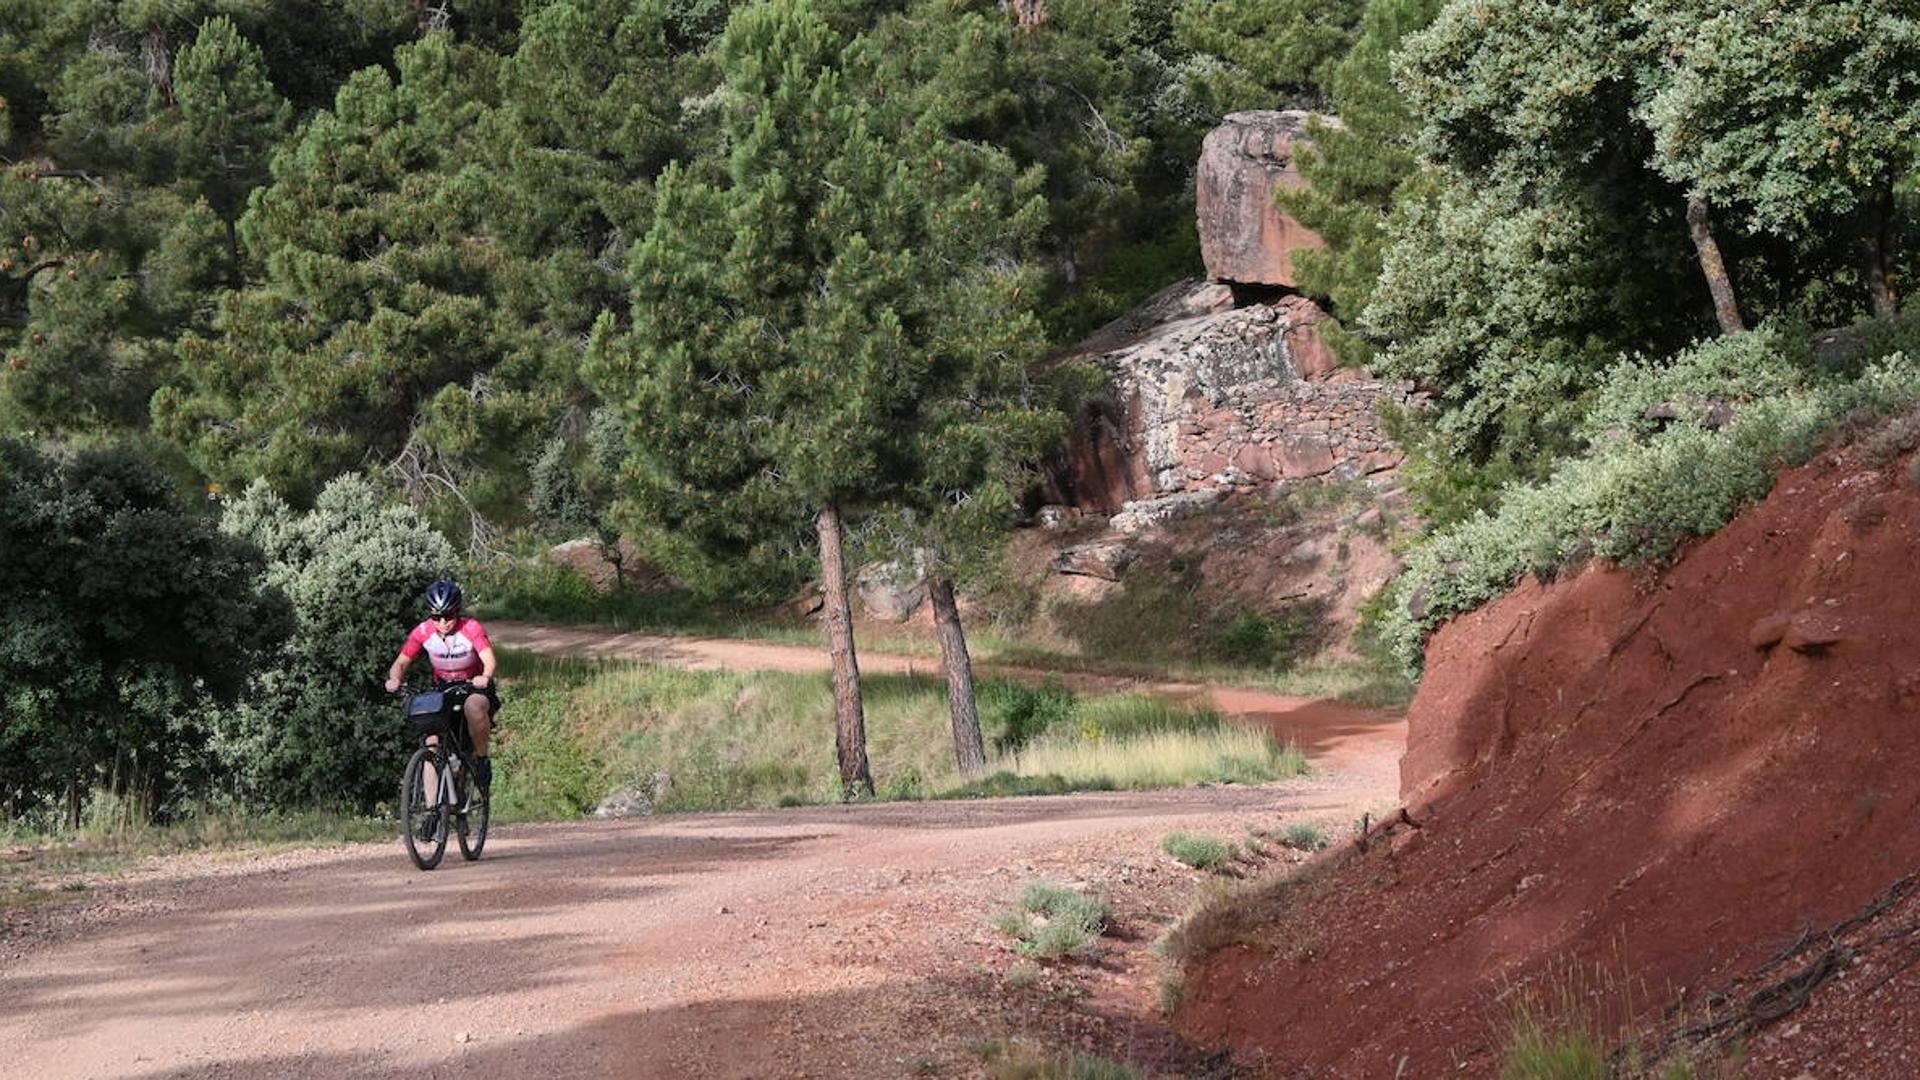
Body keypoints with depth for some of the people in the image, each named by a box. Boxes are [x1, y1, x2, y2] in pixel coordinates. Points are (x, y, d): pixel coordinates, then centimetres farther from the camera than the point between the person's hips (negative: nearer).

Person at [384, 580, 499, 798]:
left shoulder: (471, 629, -22)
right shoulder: (423, 632, -14)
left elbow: (489, 659, -33)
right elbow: (401, 662, -11)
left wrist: (485, 677, -55)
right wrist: (394, 679, -34)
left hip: (474, 687, -3)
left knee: (473, 707, -39)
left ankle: (482, 759, -15)